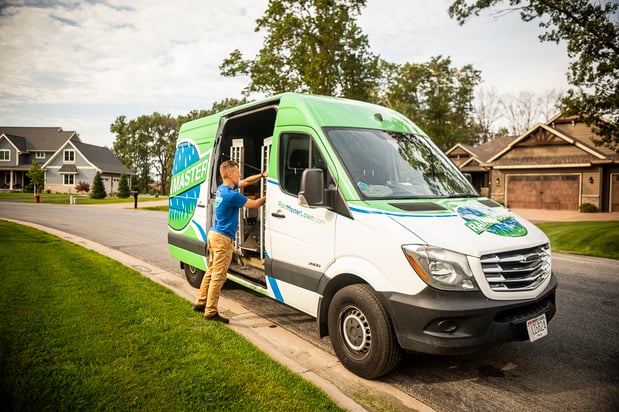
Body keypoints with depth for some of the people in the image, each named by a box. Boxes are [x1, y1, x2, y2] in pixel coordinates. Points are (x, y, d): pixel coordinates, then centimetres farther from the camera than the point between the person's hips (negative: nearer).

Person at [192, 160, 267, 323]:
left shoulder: (222, 188, 8)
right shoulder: (232, 195, -21)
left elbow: (246, 182, 16)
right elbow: (254, 204, -12)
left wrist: (263, 175, 8)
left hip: (213, 234, 10)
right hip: (223, 238, -10)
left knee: (211, 271, 19)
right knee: (218, 276, -3)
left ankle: (201, 303, 28)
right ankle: (211, 312, 3)